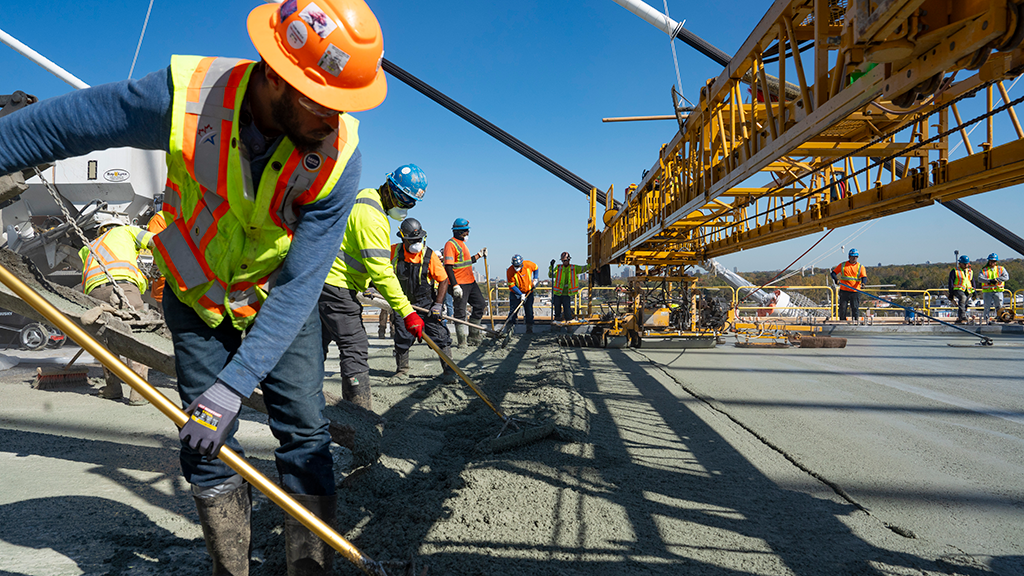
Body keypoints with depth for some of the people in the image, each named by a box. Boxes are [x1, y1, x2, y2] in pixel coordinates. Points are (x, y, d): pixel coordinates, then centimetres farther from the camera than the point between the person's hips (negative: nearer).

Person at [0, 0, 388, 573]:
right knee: (206, 445, 3)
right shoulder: (183, 95, -28)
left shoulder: (339, 154, -27)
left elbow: (301, 284, -28)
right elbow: (55, 125, -12)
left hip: (284, 296, 0)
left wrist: (237, 381, -32)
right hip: (196, 292, 1)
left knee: (305, 431, -3)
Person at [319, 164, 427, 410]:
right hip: (336, 284, -11)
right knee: (355, 347, -10)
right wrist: (407, 312, -25)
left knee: (318, 343, 18)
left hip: (322, 278, 11)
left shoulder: (365, 199, 12)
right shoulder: (371, 217, -21)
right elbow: (381, 271, -25)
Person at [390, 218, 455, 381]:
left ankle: (448, 369, -1)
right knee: (402, 338, 6)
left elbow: (444, 280, -9)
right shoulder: (394, 251, -9)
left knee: (439, 335, -10)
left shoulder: (429, 255, -14)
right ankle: (401, 368, 28)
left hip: (426, 302, -2)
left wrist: (438, 305, -15)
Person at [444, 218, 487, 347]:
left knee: (480, 305, 12)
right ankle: (462, 341, 4)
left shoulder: (462, 244, 18)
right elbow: (448, 266, -18)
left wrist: (479, 255, 24)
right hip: (460, 284, -10)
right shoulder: (450, 244, -12)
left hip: (470, 281, 10)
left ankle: (473, 336, 23)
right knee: (460, 312, -4)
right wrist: (455, 285, -23)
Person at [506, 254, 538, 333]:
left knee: (529, 311, 2)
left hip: (528, 291, 2)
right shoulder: (510, 271, -23)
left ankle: (529, 328, 11)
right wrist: (521, 294, -23)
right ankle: (510, 327, -4)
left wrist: (535, 279, 0)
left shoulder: (529, 264, -17)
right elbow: (512, 285, -18)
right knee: (513, 310, -8)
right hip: (516, 293, -2)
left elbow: (535, 268, 7)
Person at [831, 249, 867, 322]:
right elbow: (833, 273, 6)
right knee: (842, 306, 1)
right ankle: (842, 319, 12)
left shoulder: (860, 267, 6)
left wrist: (863, 282, -28)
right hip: (844, 290, 0)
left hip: (855, 291, 0)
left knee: (855, 307, -1)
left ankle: (856, 319, 12)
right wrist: (836, 279, -15)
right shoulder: (842, 265, 7)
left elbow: (864, 276, -5)